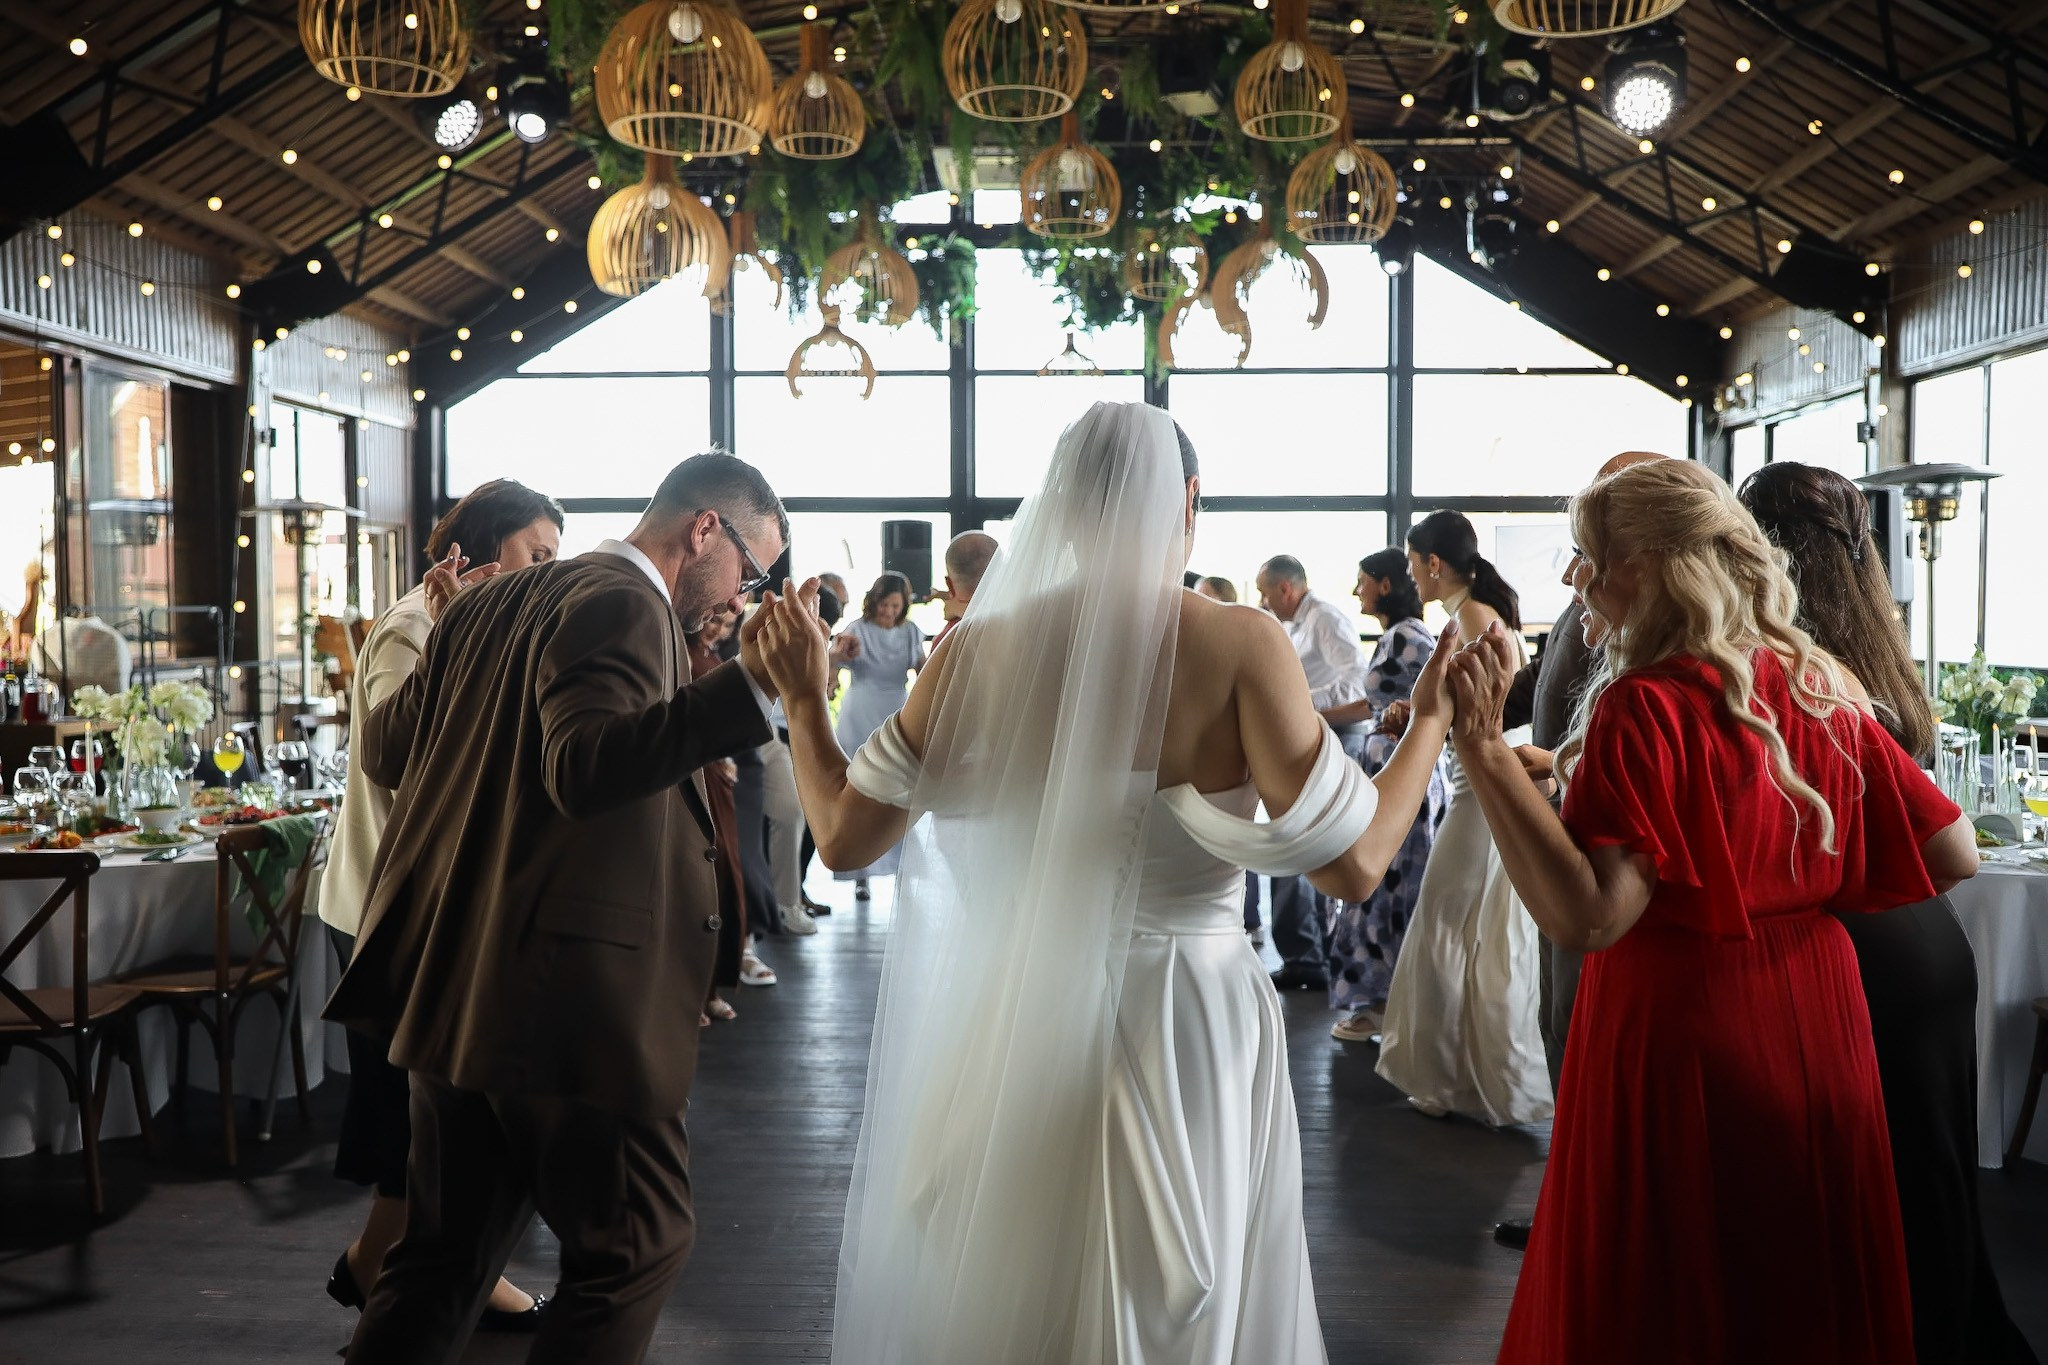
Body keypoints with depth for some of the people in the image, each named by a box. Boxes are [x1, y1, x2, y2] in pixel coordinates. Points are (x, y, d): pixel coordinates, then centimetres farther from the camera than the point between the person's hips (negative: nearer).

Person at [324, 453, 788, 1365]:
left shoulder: (488, 604, 13)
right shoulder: (622, 606, -14)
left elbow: (382, 748, 17)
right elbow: (585, 767, -29)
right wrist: (751, 682, -34)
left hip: (453, 983, 9)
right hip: (568, 997, -9)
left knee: (445, 1248, 19)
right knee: (639, 1240, 7)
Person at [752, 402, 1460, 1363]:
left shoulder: (984, 649, -7)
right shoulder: (1239, 644, -14)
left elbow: (845, 838, 0)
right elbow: (1353, 864, -16)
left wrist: (804, 702, 15)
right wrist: (1436, 717, -2)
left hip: (1007, 1031, 3)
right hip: (1185, 1027, -2)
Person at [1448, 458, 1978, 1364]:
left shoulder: (1644, 706, -20)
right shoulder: (1817, 688, 1)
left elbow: (1585, 916, -30)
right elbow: (1953, 856, 2)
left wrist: (1484, 748, -31)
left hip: (1676, 1041, -7)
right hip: (1818, 1022, 7)